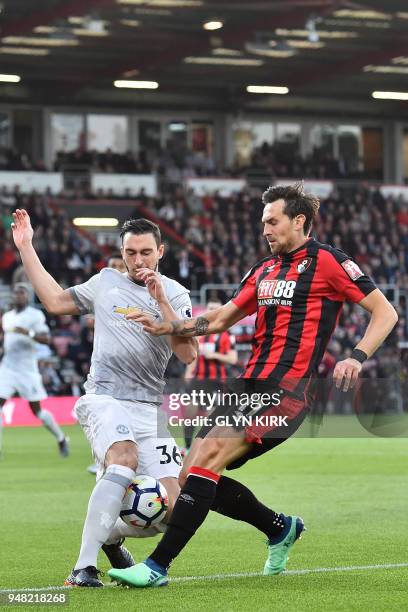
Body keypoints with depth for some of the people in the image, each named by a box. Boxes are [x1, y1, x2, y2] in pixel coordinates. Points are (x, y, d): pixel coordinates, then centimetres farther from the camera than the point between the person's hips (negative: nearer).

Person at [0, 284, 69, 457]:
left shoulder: (35, 315, -5)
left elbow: (46, 339, -14)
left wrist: (29, 333, -28)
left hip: (27, 369, -5)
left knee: (37, 410, 1)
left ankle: (61, 439, 23)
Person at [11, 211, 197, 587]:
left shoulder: (174, 294, 7)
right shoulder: (106, 283, 12)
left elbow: (188, 354, -5)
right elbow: (55, 301, 22)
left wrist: (162, 303, -13)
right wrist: (26, 248, 21)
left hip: (149, 408, 2)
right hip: (105, 401, -2)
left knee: (172, 509, -8)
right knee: (125, 458, -35)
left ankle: (110, 538, 24)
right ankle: (84, 568, -38)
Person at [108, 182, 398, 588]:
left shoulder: (326, 261, -2)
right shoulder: (263, 270, 20)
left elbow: (385, 312, -3)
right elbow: (222, 318, 26)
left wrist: (357, 356, -17)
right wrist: (167, 327, 14)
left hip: (286, 388, -8)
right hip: (251, 385, 9)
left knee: (209, 456, -22)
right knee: (193, 476, 0)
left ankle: (157, 566, -21)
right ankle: (281, 529, 22)